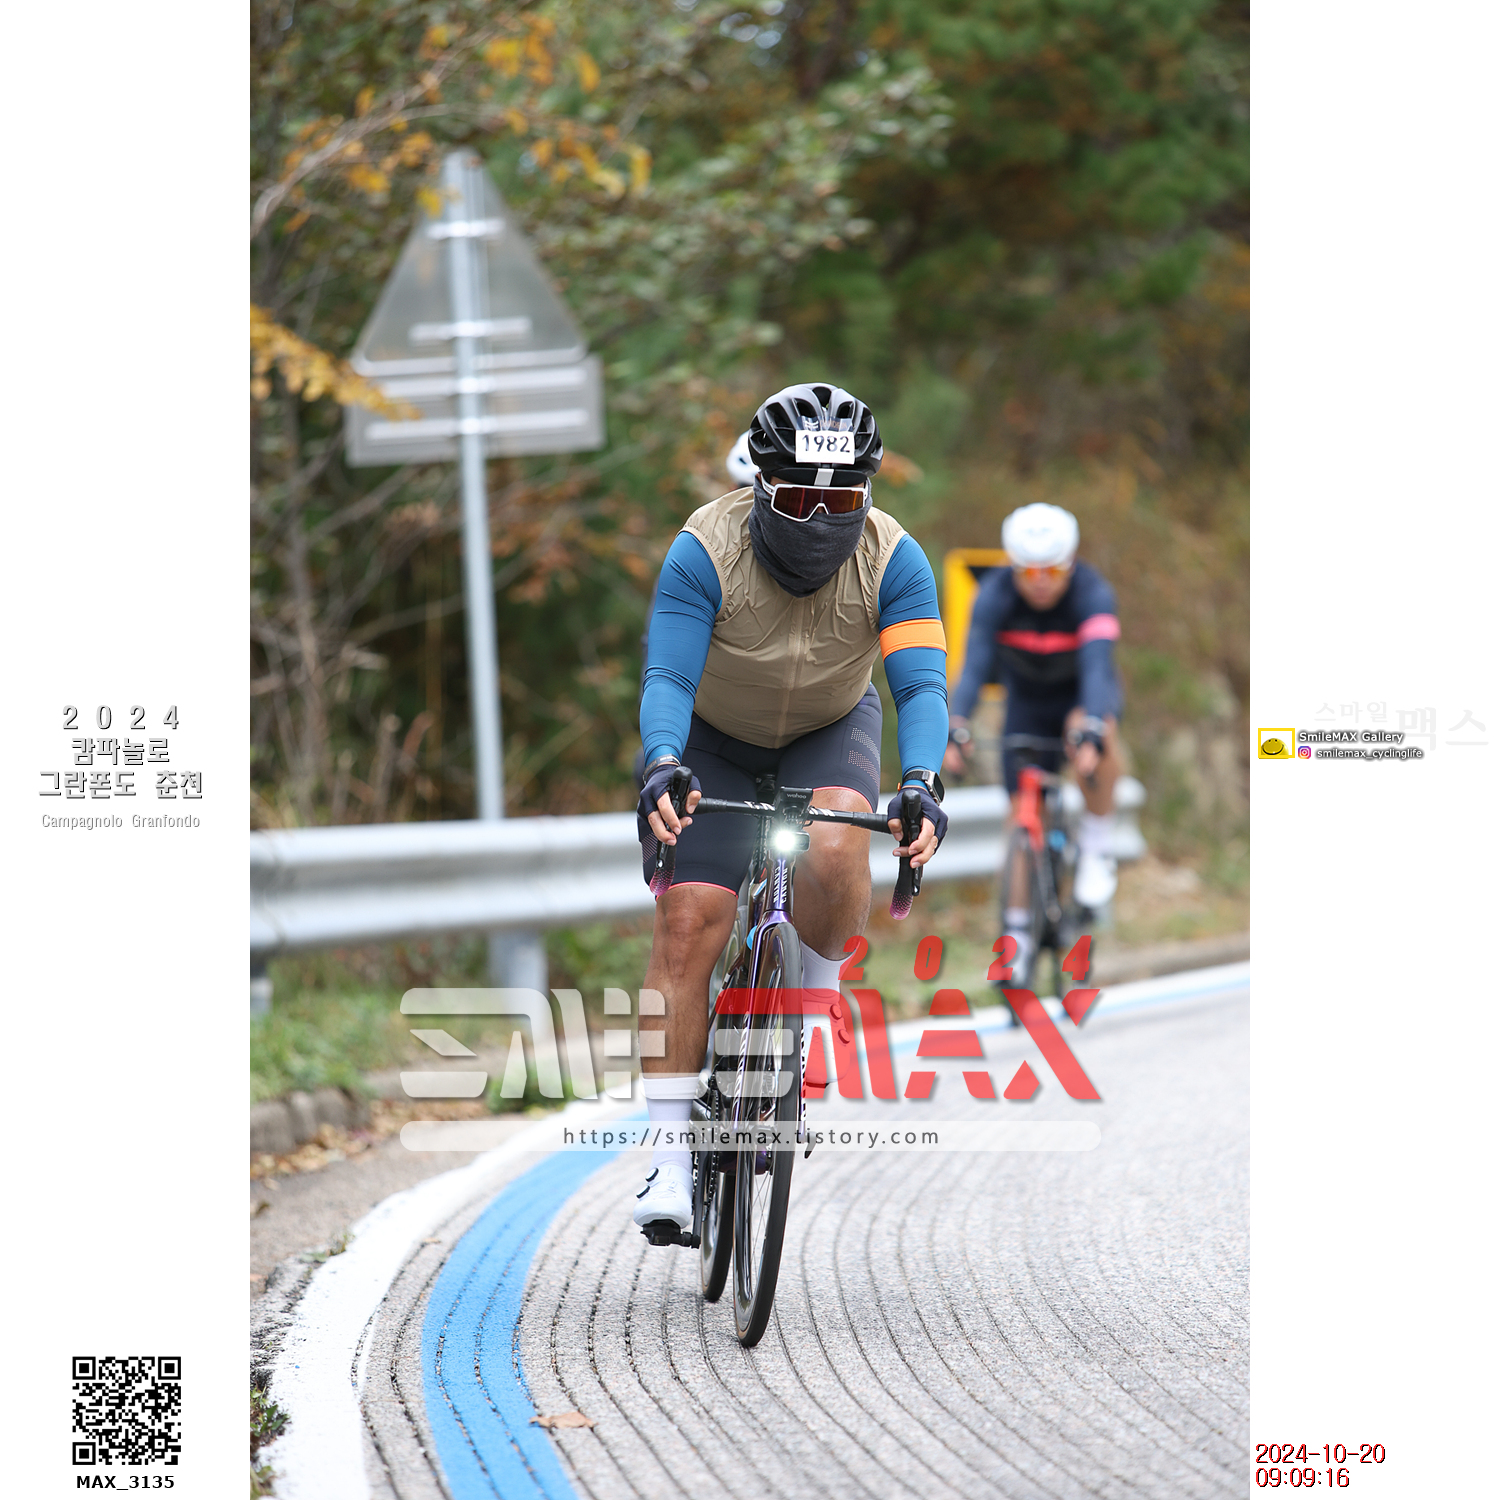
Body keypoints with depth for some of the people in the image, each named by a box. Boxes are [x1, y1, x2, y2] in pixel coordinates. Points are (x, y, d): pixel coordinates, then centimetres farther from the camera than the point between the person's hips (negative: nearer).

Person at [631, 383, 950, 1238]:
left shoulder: (892, 560, -25)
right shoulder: (706, 552, -29)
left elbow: (922, 685, -32)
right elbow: (668, 678, -34)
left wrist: (923, 783, -51)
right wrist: (662, 768, -53)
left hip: (830, 732, 1)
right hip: (715, 741, -1)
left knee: (835, 853, -32)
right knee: (687, 926, -14)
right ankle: (669, 1159, -10)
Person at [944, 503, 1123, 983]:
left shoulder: (1093, 596, -30)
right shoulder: (995, 596, -25)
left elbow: (1096, 667, -42)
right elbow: (973, 665, -35)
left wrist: (1090, 734, -59)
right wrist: (955, 731, -50)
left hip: (1083, 693, -2)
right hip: (1028, 702, 2)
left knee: (1088, 730, -37)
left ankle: (1098, 843, -17)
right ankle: (1018, 932, 7)